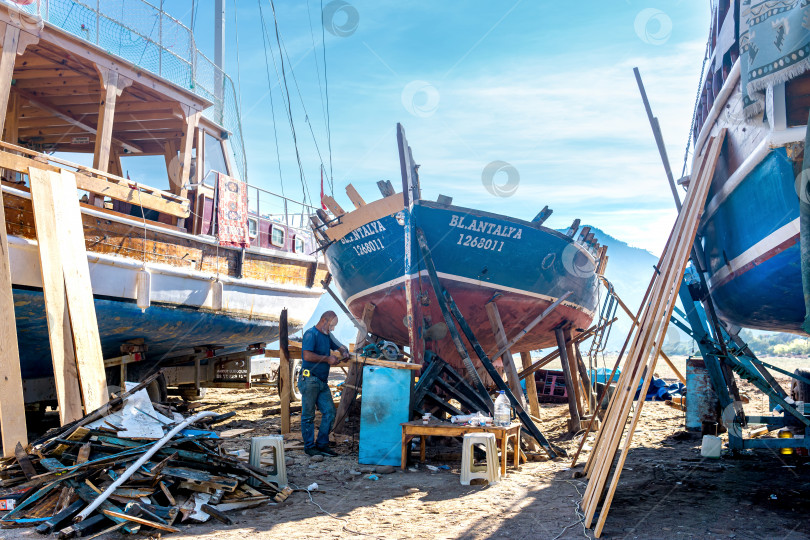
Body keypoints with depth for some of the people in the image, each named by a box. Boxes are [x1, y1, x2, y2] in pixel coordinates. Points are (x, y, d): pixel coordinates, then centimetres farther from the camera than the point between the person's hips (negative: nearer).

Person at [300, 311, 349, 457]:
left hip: (323, 382, 9)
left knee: (330, 412, 4)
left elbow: (340, 347, 29)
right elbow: (307, 356, -21)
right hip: (309, 380, -9)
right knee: (308, 415, 0)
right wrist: (327, 359, -15)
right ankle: (309, 446, 7)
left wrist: (345, 352, 6)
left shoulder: (327, 336, 17)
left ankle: (322, 444, 13)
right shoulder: (311, 334, -9)